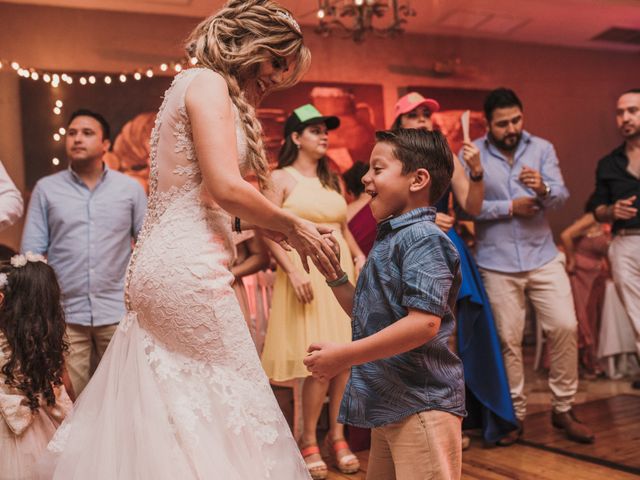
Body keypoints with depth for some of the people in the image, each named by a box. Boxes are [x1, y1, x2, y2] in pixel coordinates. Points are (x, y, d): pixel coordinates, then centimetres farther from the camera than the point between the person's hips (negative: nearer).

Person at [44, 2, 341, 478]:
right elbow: (226, 188, -18)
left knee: (166, 408, 13)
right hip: (189, 268, -10)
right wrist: (292, 227, -4)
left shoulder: (204, 86, 22)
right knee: (233, 405, -1)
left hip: (162, 264, 10)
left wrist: (275, 229, 10)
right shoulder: (208, 82, -7)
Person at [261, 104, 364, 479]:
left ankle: (337, 435, 18)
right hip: (306, 272, -5)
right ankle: (308, 441, 8)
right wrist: (293, 270, -18)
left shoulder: (332, 179, 17)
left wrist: (359, 255, 4)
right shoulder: (282, 178, -1)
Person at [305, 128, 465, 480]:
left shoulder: (422, 238, -15)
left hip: (421, 404, -10)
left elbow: (424, 322, -26)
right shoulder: (389, 239, 15)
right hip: (388, 404, 10)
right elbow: (367, 315, 22)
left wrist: (345, 355, -24)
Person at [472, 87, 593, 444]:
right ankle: (515, 414, 19)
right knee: (509, 340, 5)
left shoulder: (542, 148, 2)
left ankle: (563, 409, 14)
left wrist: (543, 190, -30)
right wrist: (510, 207, -13)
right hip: (497, 262, -2)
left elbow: (561, 196, -9)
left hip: (543, 256, 2)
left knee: (565, 327, -3)